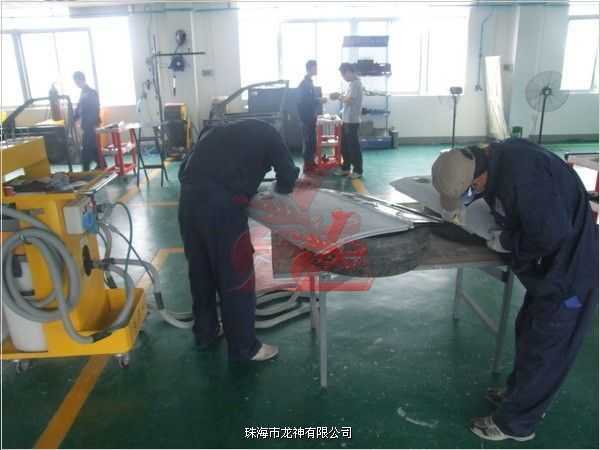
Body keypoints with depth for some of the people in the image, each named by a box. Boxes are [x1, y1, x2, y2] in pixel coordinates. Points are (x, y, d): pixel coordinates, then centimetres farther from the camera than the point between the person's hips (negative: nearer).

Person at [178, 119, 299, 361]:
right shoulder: (268, 134, 16)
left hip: (189, 196, 7)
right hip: (222, 203, -6)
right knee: (236, 277, 6)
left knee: (200, 270, 21)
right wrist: (278, 186, 35)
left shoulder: (219, 132, 30)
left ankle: (205, 332, 38)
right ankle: (244, 347, 20)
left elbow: (186, 169, 25)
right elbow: (288, 180, 12)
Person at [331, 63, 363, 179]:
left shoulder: (356, 83, -16)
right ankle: (345, 168, 25)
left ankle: (358, 170, 7)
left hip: (352, 120, -10)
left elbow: (349, 100, -22)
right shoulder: (352, 83, 14)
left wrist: (339, 97, -6)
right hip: (347, 119, 10)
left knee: (353, 146, -2)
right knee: (345, 145, 15)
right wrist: (339, 96, 4)